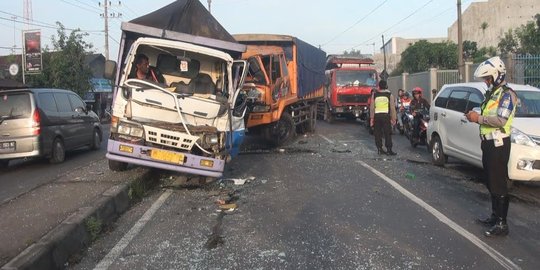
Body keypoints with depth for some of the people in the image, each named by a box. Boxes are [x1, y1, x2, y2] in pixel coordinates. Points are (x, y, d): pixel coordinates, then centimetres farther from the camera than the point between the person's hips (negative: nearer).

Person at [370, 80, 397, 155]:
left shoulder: (374, 94, 4)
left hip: (377, 116, 2)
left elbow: (372, 107, 5)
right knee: (387, 133, 1)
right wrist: (393, 118, 5)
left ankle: (379, 149, 12)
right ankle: (389, 150, 0)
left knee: (377, 133, 9)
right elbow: (392, 108, 0)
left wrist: (371, 118, 10)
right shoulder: (389, 95, 0)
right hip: (386, 115, -2)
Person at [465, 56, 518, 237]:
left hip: (498, 145, -10)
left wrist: (479, 118, -17)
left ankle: (502, 224, -2)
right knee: (491, 183, 15)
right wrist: (477, 118, 9)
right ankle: (495, 216, 26)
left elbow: (501, 120, -24)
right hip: (488, 143, 10)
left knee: (499, 184, -7)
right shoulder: (492, 94, 17)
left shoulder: (506, 94, -13)